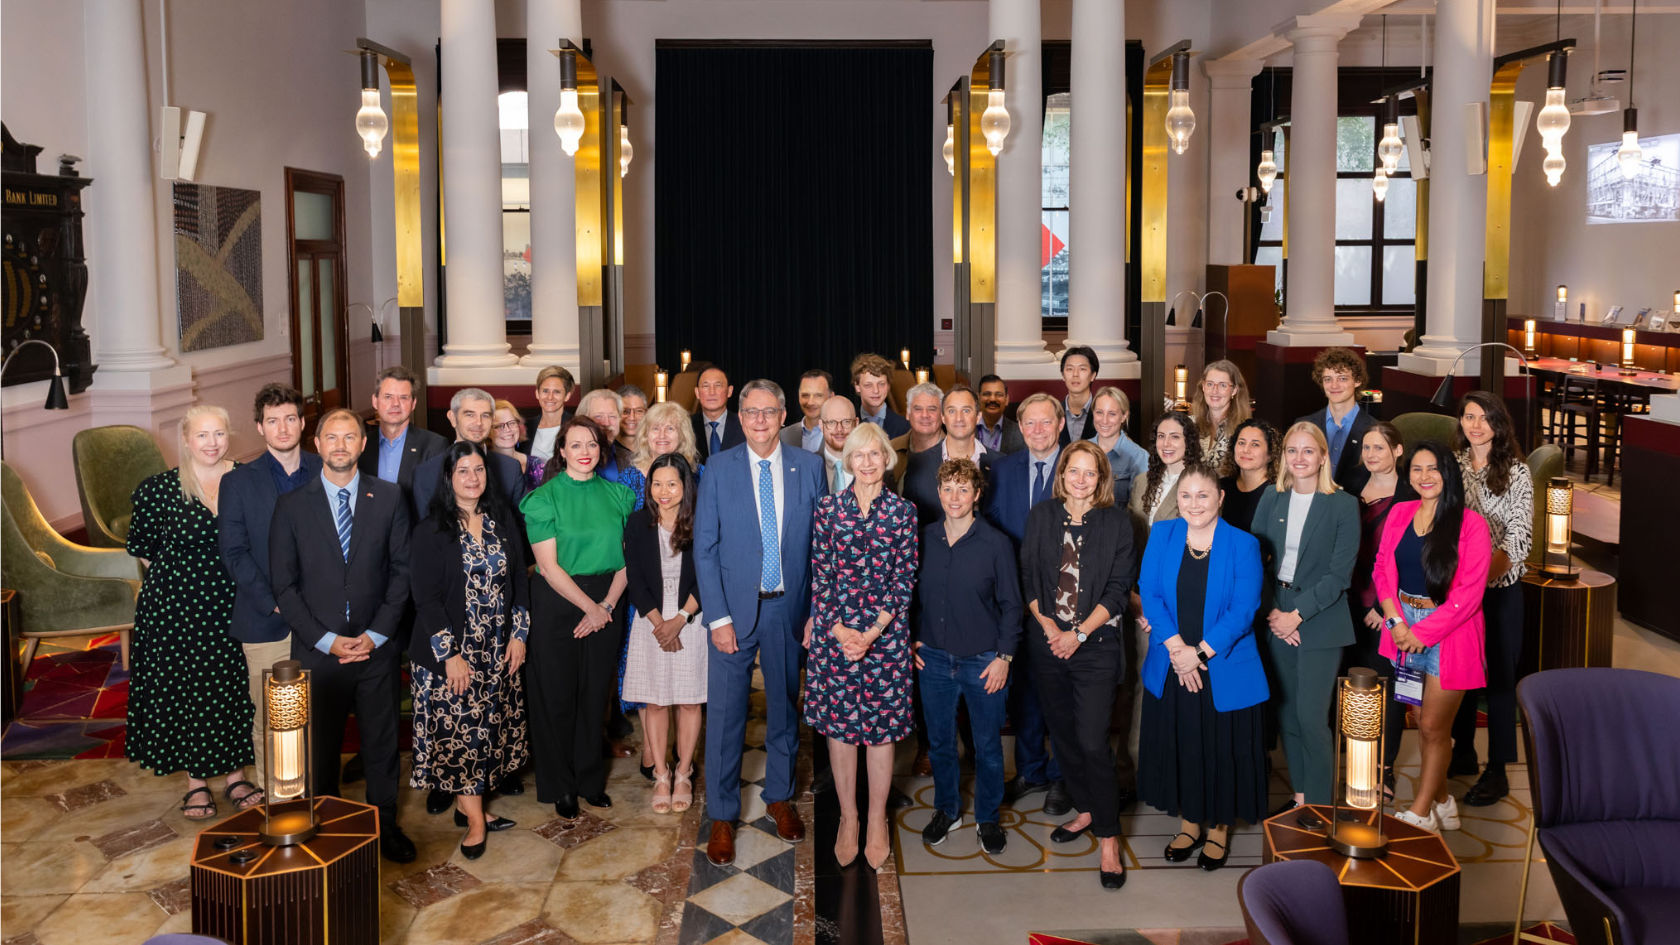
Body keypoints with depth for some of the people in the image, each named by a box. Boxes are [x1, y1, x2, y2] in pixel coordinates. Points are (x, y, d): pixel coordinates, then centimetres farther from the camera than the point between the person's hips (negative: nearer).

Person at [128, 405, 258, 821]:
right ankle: (196, 781, 23)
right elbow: (141, 546, 6)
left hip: (233, 605, 2)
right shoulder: (158, 489, -8)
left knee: (234, 688, 8)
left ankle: (236, 776, 23)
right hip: (176, 608, -2)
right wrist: (180, 574, 4)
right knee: (184, 689, 7)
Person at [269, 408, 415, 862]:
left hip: (376, 648, 1)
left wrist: (376, 634, -8)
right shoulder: (292, 505, -1)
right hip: (317, 651, -1)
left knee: (382, 741, 11)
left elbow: (402, 568, 1)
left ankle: (384, 823, 27)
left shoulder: (389, 497, 1)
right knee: (320, 745, 10)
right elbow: (284, 584, -2)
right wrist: (326, 640, -10)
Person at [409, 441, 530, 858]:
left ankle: (468, 804, 21)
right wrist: (450, 654, -15)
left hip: (499, 650, 4)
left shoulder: (502, 522, 6)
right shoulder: (431, 531, -7)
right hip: (450, 651, -4)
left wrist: (519, 635, 2)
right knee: (458, 728, -2)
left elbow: (519, 579, 9)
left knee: (490, 726, 8)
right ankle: (475, 820, 6)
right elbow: (426, 599, -10)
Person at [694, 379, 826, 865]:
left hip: (789, 608, 2)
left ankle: (779, 796, 35)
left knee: (785, 708, 15)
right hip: (735, 607, -2)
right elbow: (704, 548, -5)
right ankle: (722, 816, 16)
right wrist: (718, 617, -10)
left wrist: (817, 610, -1)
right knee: (725, 713, 2)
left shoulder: (808, 467, 1)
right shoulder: (718, 469, -4)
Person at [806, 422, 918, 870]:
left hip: (886, 632, 0)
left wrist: (872, 632, -10)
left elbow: (904, 579, -2)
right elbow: (819, 574, 1)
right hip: (834, 629, 1)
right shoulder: (828, 507, 1)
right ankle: (847, 818, 23)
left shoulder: (903, 512, 0)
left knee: (882, 727, 5)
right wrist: (839, 630, -9)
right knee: (838, 725, 7)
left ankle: (877, 820, 22)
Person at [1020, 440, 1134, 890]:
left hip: (1096, 645, -3)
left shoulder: (1116, 522, -3)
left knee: (1092, 741, -9)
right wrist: (1048, 624, -8)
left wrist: (1079, 633, -12)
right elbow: (1028, 578, 6)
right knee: (1062, 734, 12)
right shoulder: (1041, 517, 5)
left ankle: (1108, 837, 3)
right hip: (1048, 644, 4)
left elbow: (1118, 589, -5)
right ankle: (1086, 810, 32)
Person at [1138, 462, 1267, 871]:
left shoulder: (1243, 545, -7)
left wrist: (1200, 652, -17)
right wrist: (1176, 647, -15)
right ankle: (1189, 822, 33)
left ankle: (1219, 828, 29)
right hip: (1170, 671, 3)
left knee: (1222, 749, 8)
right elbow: (1149, 593, -3)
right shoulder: (1162, 535, 1)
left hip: (1224, 673, -3)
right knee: (1176, 746, 13)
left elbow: (1243, 610, -12)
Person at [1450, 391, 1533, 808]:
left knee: (1499, 678, 1)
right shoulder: (1452, 465, 5)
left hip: (1500, 588, -4)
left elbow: (1519, 538, -11)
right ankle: (1462, 752, 29)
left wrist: (1484, 574, -24)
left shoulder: (1516, 472, -6)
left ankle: (1497, 771, 9)